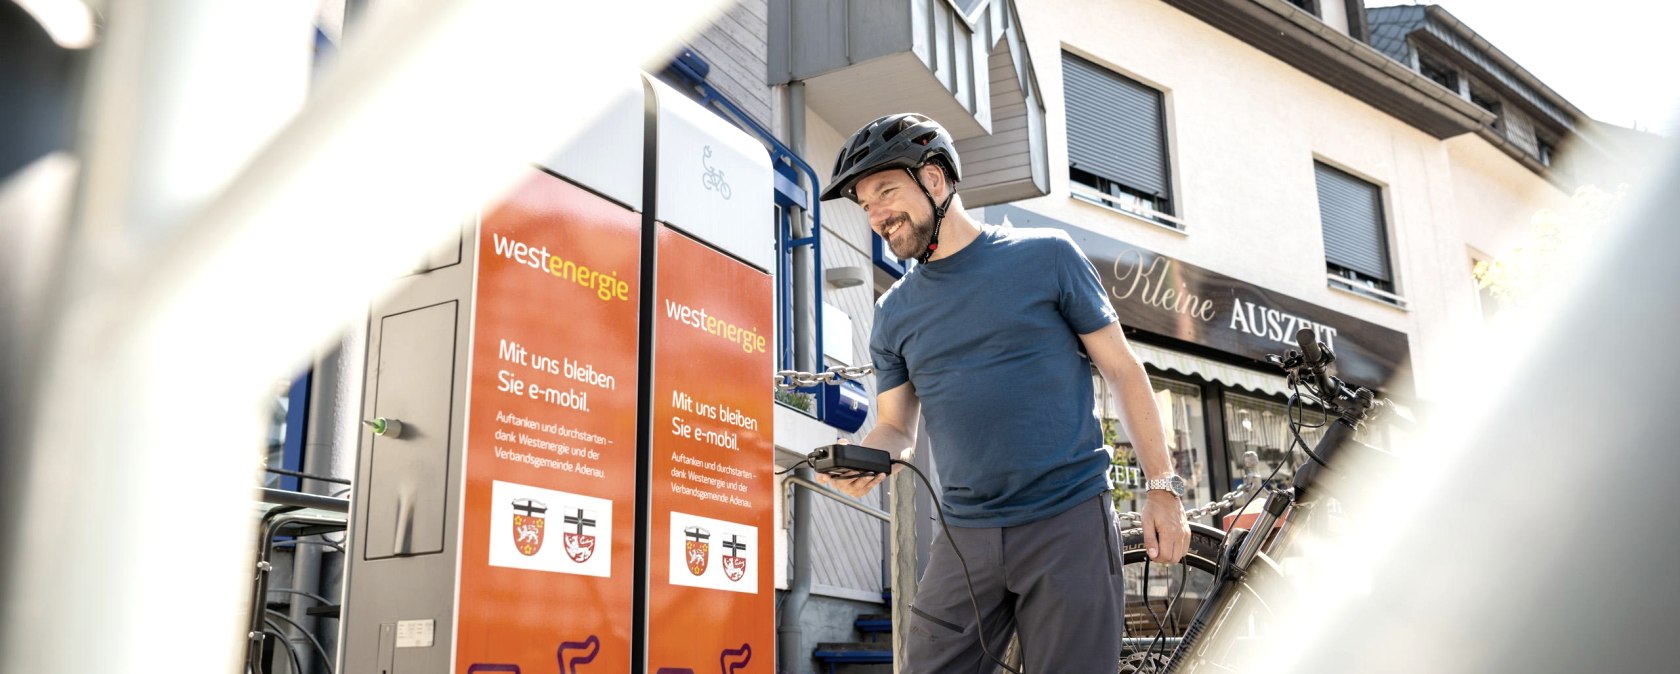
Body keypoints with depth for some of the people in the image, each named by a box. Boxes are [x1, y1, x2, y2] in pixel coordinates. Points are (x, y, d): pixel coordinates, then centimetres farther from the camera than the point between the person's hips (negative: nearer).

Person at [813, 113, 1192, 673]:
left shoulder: (1045, 257, -1)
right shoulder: (894, 313, 10)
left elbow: (1123, 371, 2)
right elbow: (895, 428, 13)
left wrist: (1163, 486, -3)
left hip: (1069, 522, -3)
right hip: (965, 538, 3)